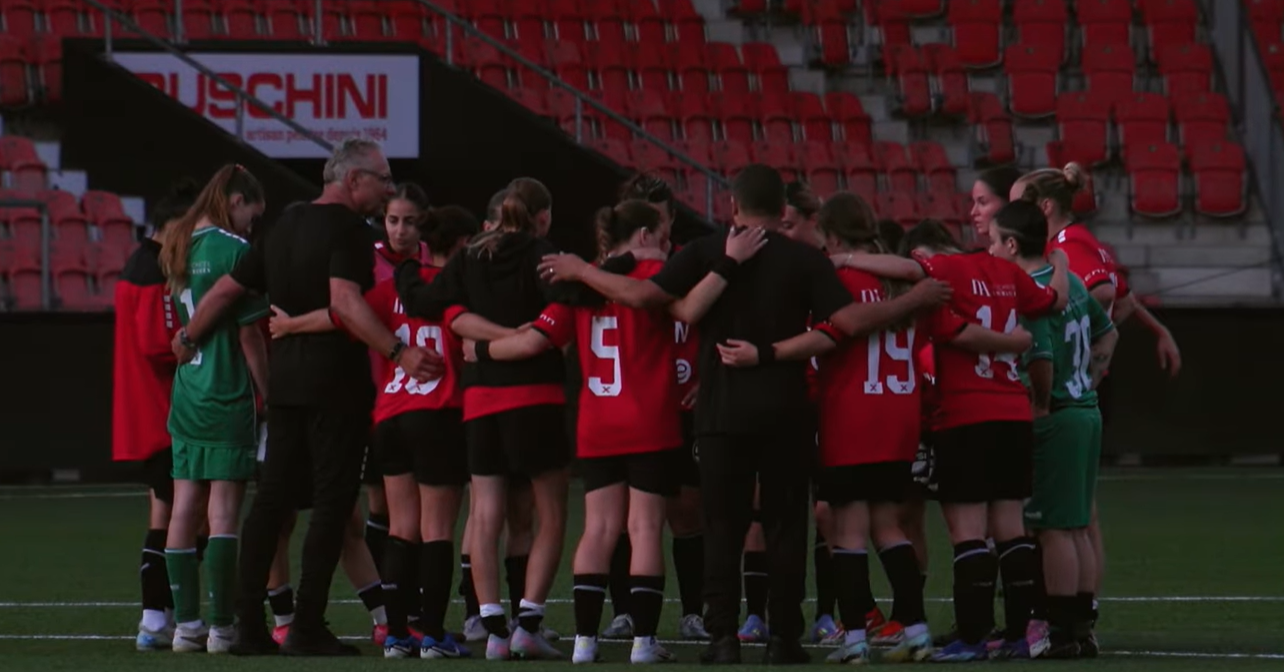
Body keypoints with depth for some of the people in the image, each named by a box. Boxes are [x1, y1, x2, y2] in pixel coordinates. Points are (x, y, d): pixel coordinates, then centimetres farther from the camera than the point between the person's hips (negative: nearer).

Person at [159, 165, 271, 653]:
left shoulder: (178, 248, 10)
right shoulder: (234, 250, -10)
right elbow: (249, 334, -10)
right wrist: (268, 394, -3)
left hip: (185, 398, 7)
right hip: (228, 396, -7)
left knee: (185, 507, 7)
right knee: (224, 508, -6)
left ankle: (187, 622, 8)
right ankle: (222, 626, -6)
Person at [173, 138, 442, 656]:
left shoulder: (286, 225, 14)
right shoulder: (347, 229, -10)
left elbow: (227, 289, 17)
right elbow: (344, 301, -25)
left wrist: (189, 338, 31)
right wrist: (398, 351, -29)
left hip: (284, 380, 8)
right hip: (335, 381, -8)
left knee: (272, 498, 9)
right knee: (332, 500, -3)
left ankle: (250, 626, 7)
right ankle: (307, 628, -5)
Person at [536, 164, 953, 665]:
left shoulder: (707, 253, -2)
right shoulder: (804, 259, -3)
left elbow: (640, 295, -8)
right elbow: (850, 320, -10)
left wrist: (581, 271, 6)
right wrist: (915, 300, 3)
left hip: (722, 412, 0)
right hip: (784, 412, 0)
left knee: (723, 529, 5)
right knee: (785, 527, 7)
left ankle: (723, 637, -1)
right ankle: (784, 638, 6)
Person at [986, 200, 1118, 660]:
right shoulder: (1070, 282, 11)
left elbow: (1041, 357, -29)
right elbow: (1107, 333, 23)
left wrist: (1041, 404, -15)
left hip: (1054, 420, -9)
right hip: (1087, 412, 9)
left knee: (1055, 529, -4)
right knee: (1076, 527, 14)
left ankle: (1059, 632, -3)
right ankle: (1081, 625, 17)